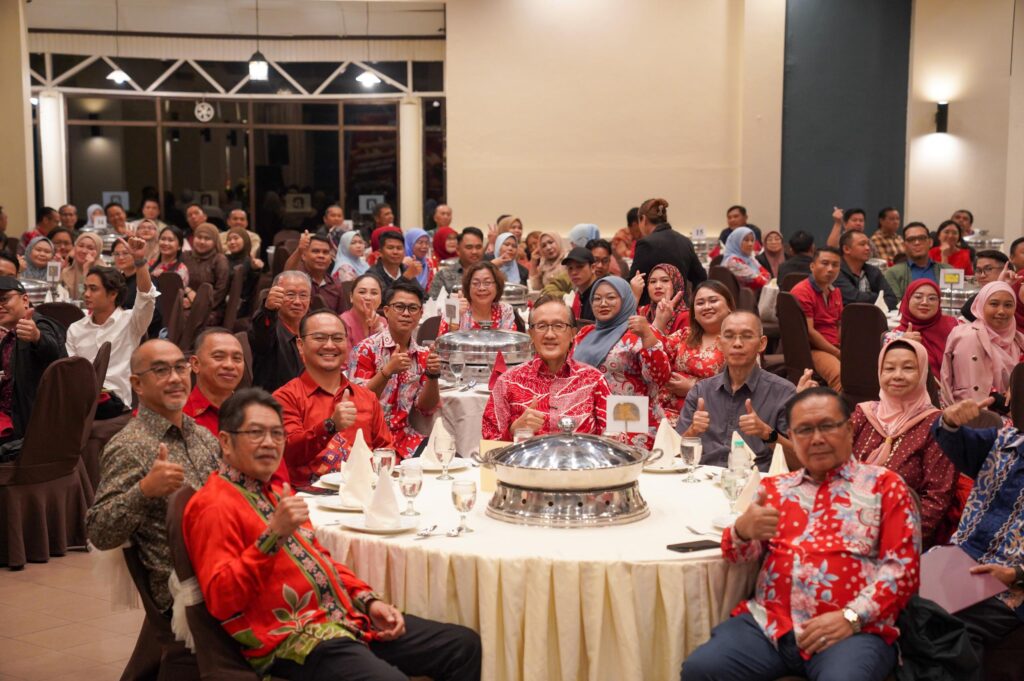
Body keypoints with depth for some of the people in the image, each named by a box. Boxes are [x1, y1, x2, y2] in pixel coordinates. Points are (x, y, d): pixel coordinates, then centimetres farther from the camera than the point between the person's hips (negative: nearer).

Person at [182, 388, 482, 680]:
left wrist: (368, 600, 12)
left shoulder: (277, 490, 21)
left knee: (464, 645, 3)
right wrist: (273, 535, -26)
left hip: (346, 618, 9)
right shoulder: (214, 505, -7)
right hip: (294, 641, -9)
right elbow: (220, 601, -18)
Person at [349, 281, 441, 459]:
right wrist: (388, 371, -24)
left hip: (403, 435, 5)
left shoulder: (422, 355, 8)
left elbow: (427, 409, 6)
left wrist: (432, 376, -11)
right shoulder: (367, 350, -6)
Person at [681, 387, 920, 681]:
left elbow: (904, 566, 3)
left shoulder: (884, 485, 11)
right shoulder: (774, 487, 21)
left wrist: (851, 617, -11)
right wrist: (743, 530, -11)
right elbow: (738, 553, 14)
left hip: (854, 629, -3)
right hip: (768, 623, 3)